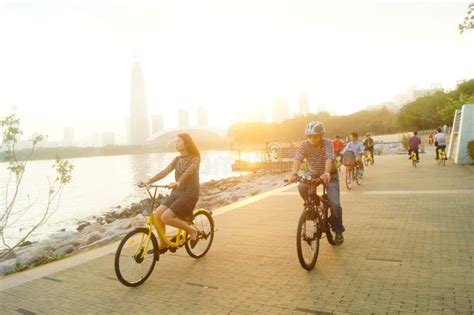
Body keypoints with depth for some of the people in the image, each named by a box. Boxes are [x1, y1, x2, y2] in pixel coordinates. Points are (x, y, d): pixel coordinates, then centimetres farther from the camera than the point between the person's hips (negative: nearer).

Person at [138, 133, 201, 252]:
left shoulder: (195, 158, -7)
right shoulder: (177, 159, 11)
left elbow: (188, 172, -26)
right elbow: (165, 171, 0)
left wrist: (177, 183, -45)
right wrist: (147, 182, -13)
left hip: (189, 194, -6)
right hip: (176, 192, 7)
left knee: (166, 217, -21)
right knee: (157, 214, -11)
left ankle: (192, 231, -1)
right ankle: (162, 245, 5)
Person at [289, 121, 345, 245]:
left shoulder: (327, 143, -23)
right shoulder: (304, 145, -18)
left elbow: (329, 159, -39)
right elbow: (297, 160, -32)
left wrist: (326, 173, -59)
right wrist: (294, 173, -52)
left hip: (330, 176, -3)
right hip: (314, 174, 3)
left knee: (335, 203, -13)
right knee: (302, 187, -26)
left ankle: (338, 231, 7)